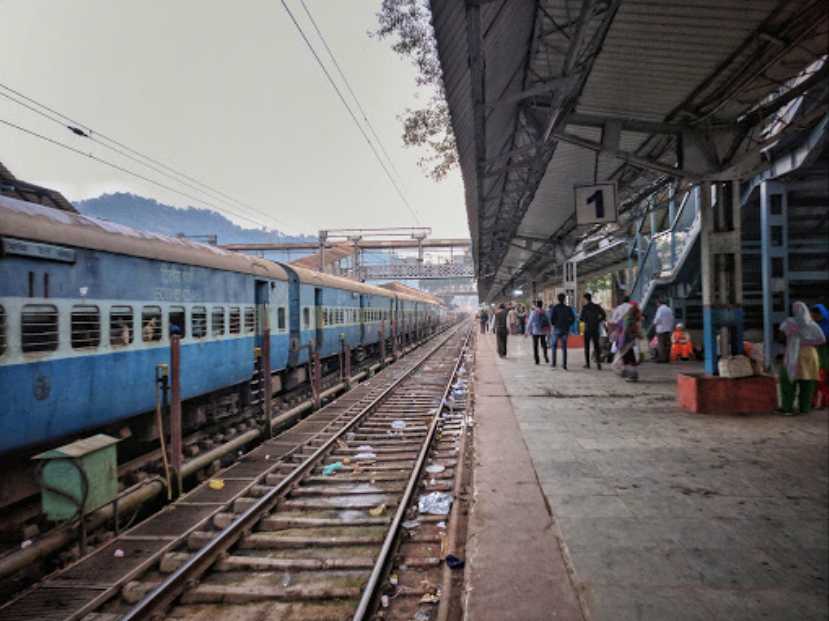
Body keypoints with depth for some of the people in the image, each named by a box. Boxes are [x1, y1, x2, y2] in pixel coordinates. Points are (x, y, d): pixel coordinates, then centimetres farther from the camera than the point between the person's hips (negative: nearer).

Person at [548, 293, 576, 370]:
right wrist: (568, 325, 12)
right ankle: (564, 364, 4)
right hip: (565, 330, 2)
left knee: (554, 346, 9)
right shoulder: (568, 308, 2)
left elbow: (551, 318, -13)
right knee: (564, 347, 7)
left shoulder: (555, 308, -7)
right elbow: (573, 318, 1)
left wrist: (553, 324, 6)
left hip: (557, 329, -2)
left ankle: (553, 363, 5)